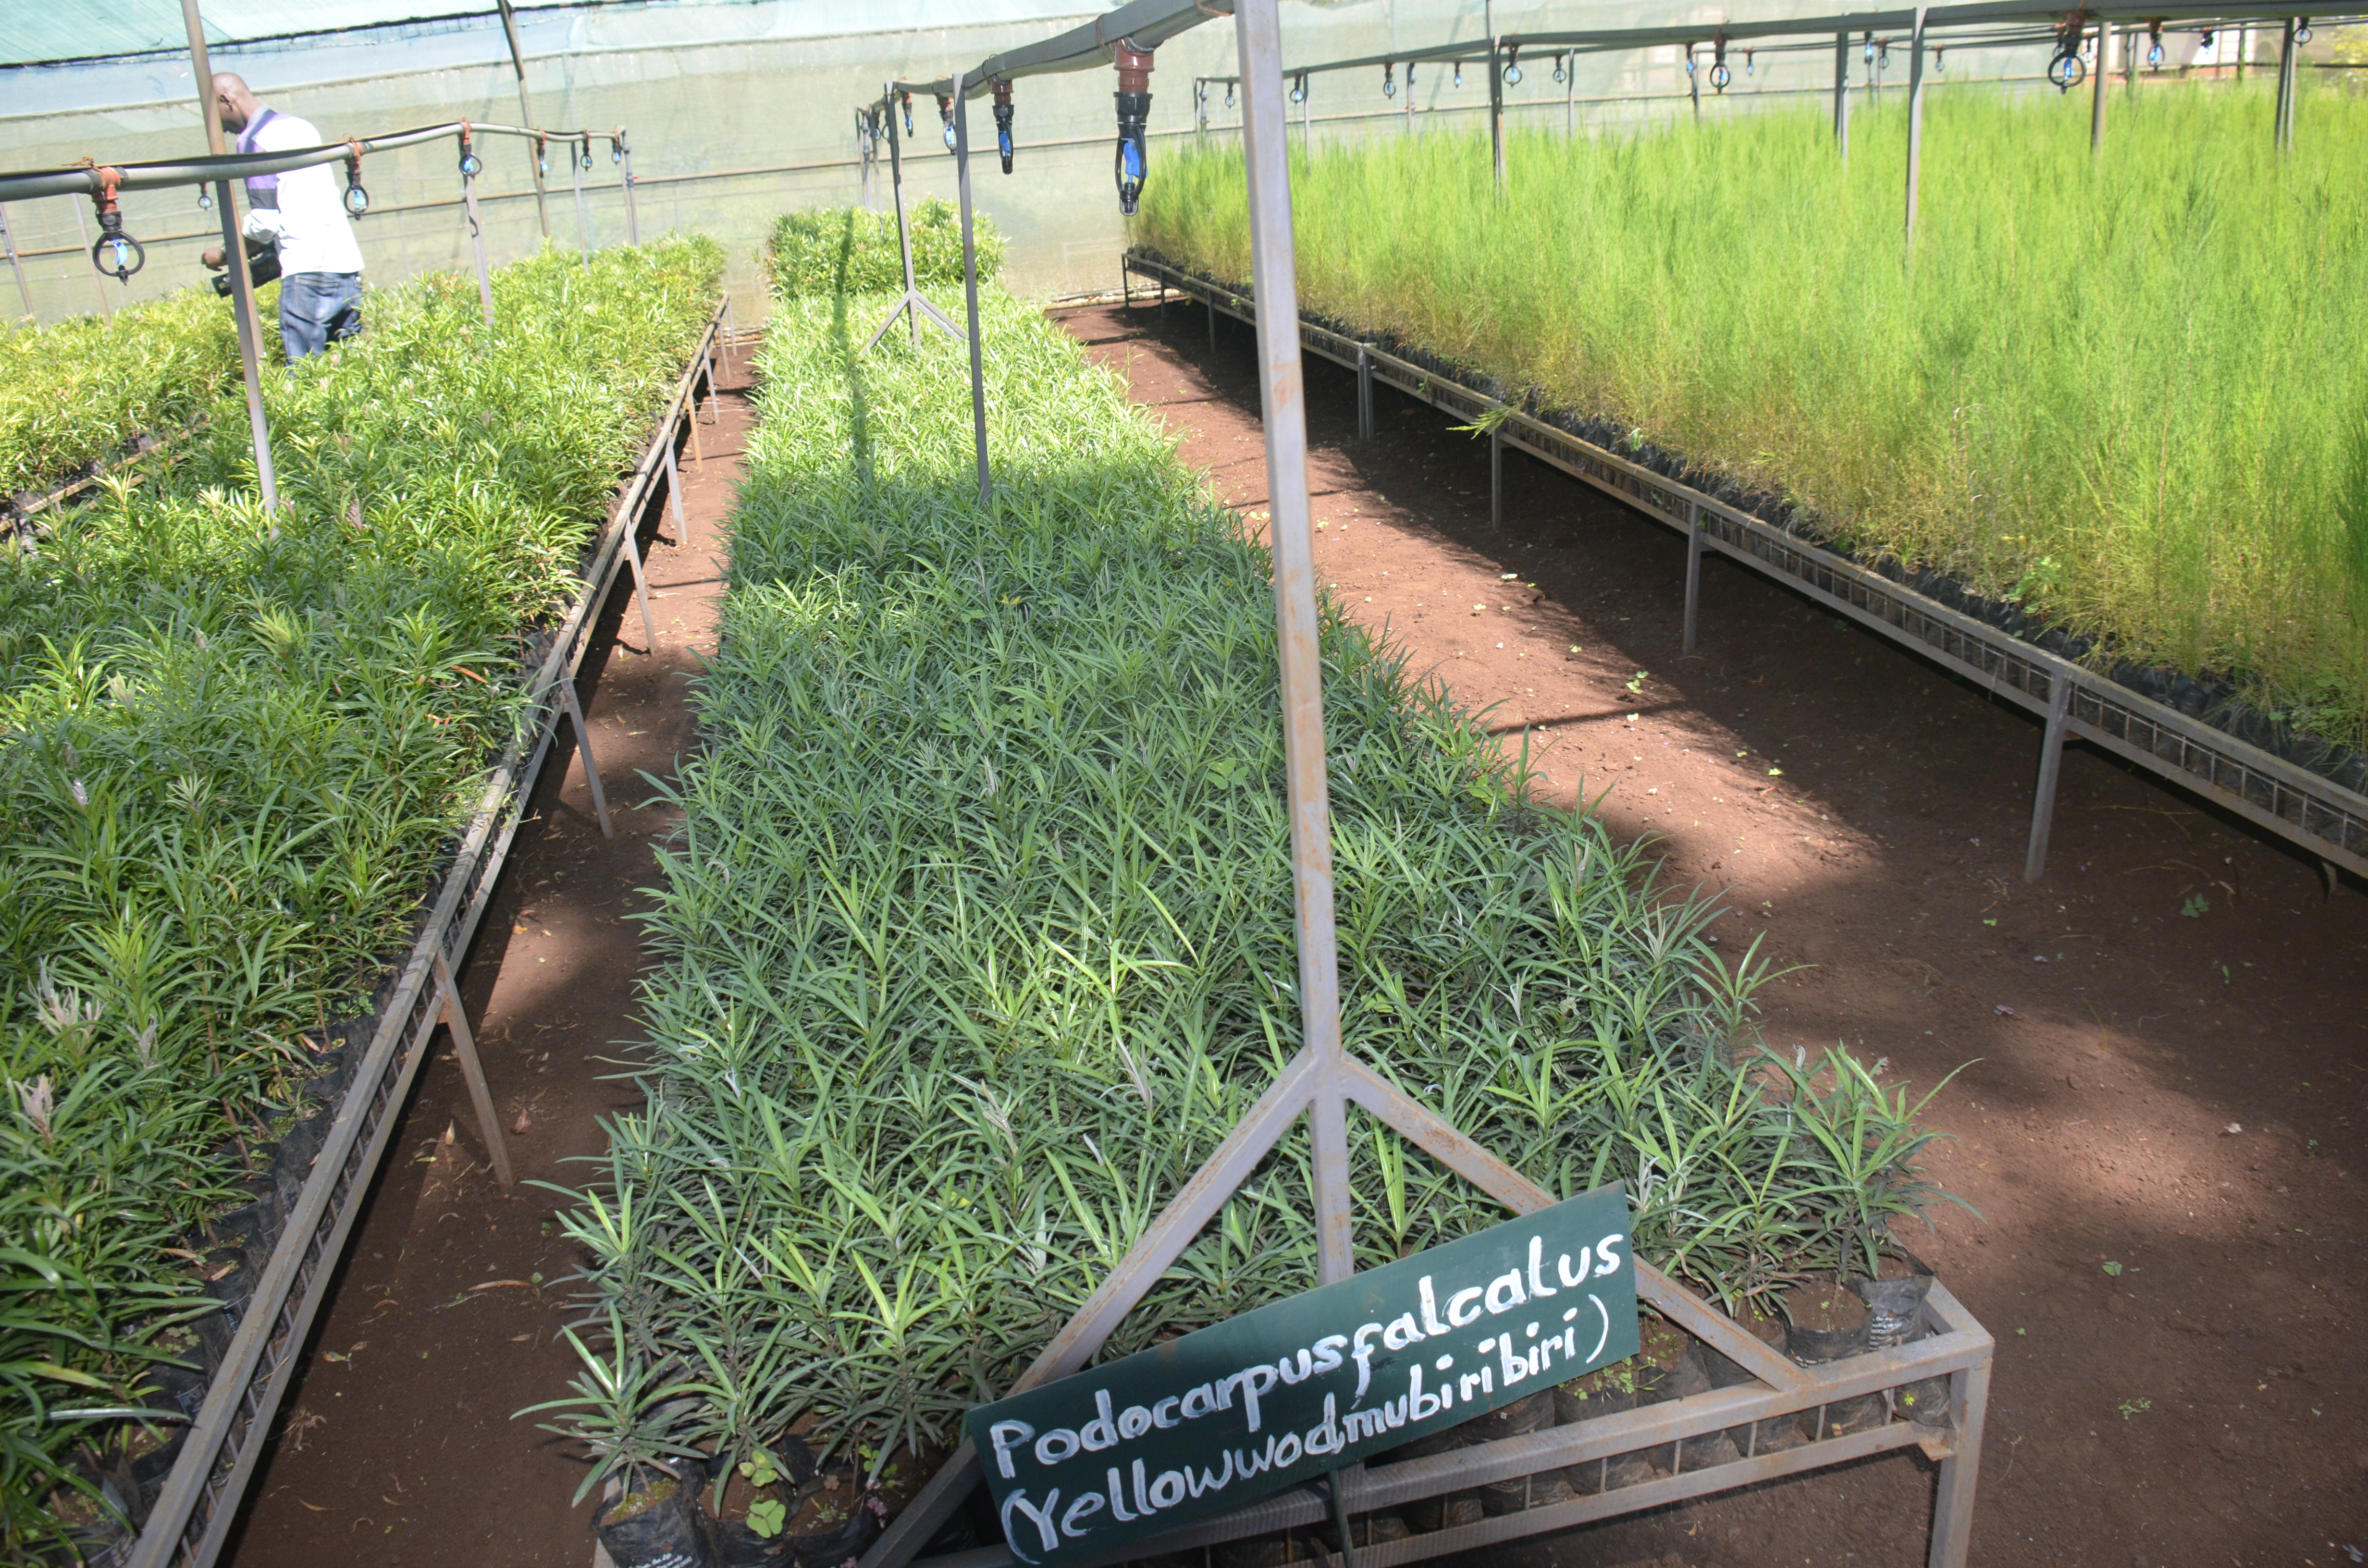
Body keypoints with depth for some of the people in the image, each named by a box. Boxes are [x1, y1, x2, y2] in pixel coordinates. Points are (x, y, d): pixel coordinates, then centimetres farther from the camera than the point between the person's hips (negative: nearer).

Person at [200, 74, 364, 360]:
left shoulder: (254, 140, -4)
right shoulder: (299, 127, 20)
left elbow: (264, 222, -9)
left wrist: (224, 255, 6)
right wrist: (261, 248, 27)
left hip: (308, 271, -8)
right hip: (348, 265, 8)